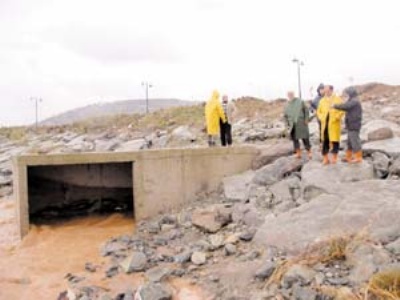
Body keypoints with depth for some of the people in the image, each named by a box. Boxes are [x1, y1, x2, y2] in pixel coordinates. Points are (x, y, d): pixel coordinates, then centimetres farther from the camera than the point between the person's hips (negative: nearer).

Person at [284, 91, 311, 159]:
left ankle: (309, 152, 9)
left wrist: (306, 120, -5)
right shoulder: (287, 106, 10)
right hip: (292, 125, 3)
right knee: (295, 139, 4)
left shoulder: (300, 102, 1)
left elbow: (306, 111, 2)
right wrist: (287, 125, 8)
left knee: (305, 138, -2)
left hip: (301, 123, -3)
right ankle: (298, 153, 13)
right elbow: (286, 116, 15)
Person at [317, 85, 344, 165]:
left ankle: (334, 158, 10)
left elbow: (342, 110, -3)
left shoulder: (337, 99, 2)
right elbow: (318, 111, 19)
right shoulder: (322, 101, 12)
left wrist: (336, 117, -13)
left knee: (334, 141, -1)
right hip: (324, 125, 3)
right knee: (325, 141, 2)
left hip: (334, 124, -3)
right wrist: (321, 118, 2)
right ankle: (326, 159, 9)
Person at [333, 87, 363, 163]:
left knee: (355, 141, -3)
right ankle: (348, 157, 21)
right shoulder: (352, 101, 16)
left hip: (354, 126, -10)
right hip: (351, 125, 10)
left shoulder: (354, 101, -16)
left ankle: (358, 157, 4)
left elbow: (345, 106, -28)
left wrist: (335, 106, -20)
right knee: (350, 142, 14)